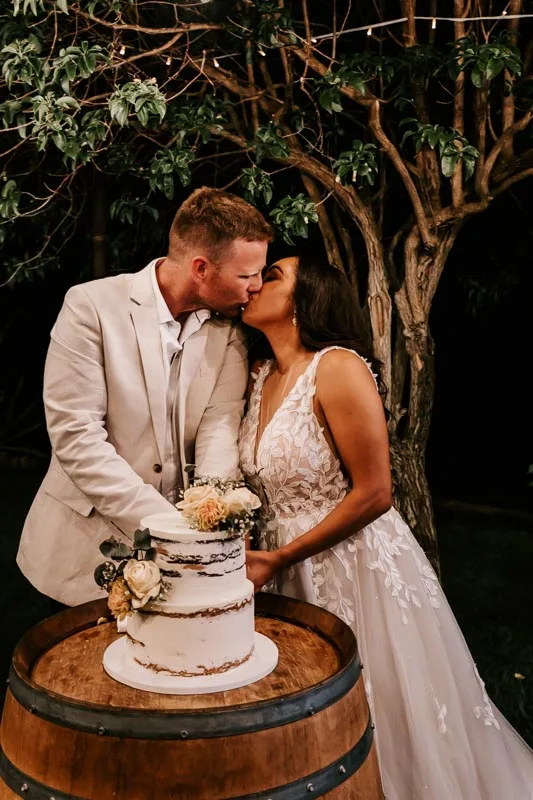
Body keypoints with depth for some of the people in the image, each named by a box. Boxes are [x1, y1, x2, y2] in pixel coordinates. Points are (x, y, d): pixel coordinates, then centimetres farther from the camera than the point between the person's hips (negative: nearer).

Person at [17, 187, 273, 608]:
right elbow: (75, 436, -18)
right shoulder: (91, 305, -14)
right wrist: (167, 524, -23)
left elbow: (220, 429, -12)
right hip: (89, 541, -2)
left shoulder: (229, 329, -2)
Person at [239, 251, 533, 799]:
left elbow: (373, 494, -19)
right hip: (287, 569, 7)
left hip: (357, 567, -7)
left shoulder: (338, 368, -18)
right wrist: (261, 556, 1)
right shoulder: (262, 375, 4)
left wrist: (280, 558, -16)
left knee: (373, 722, 11)